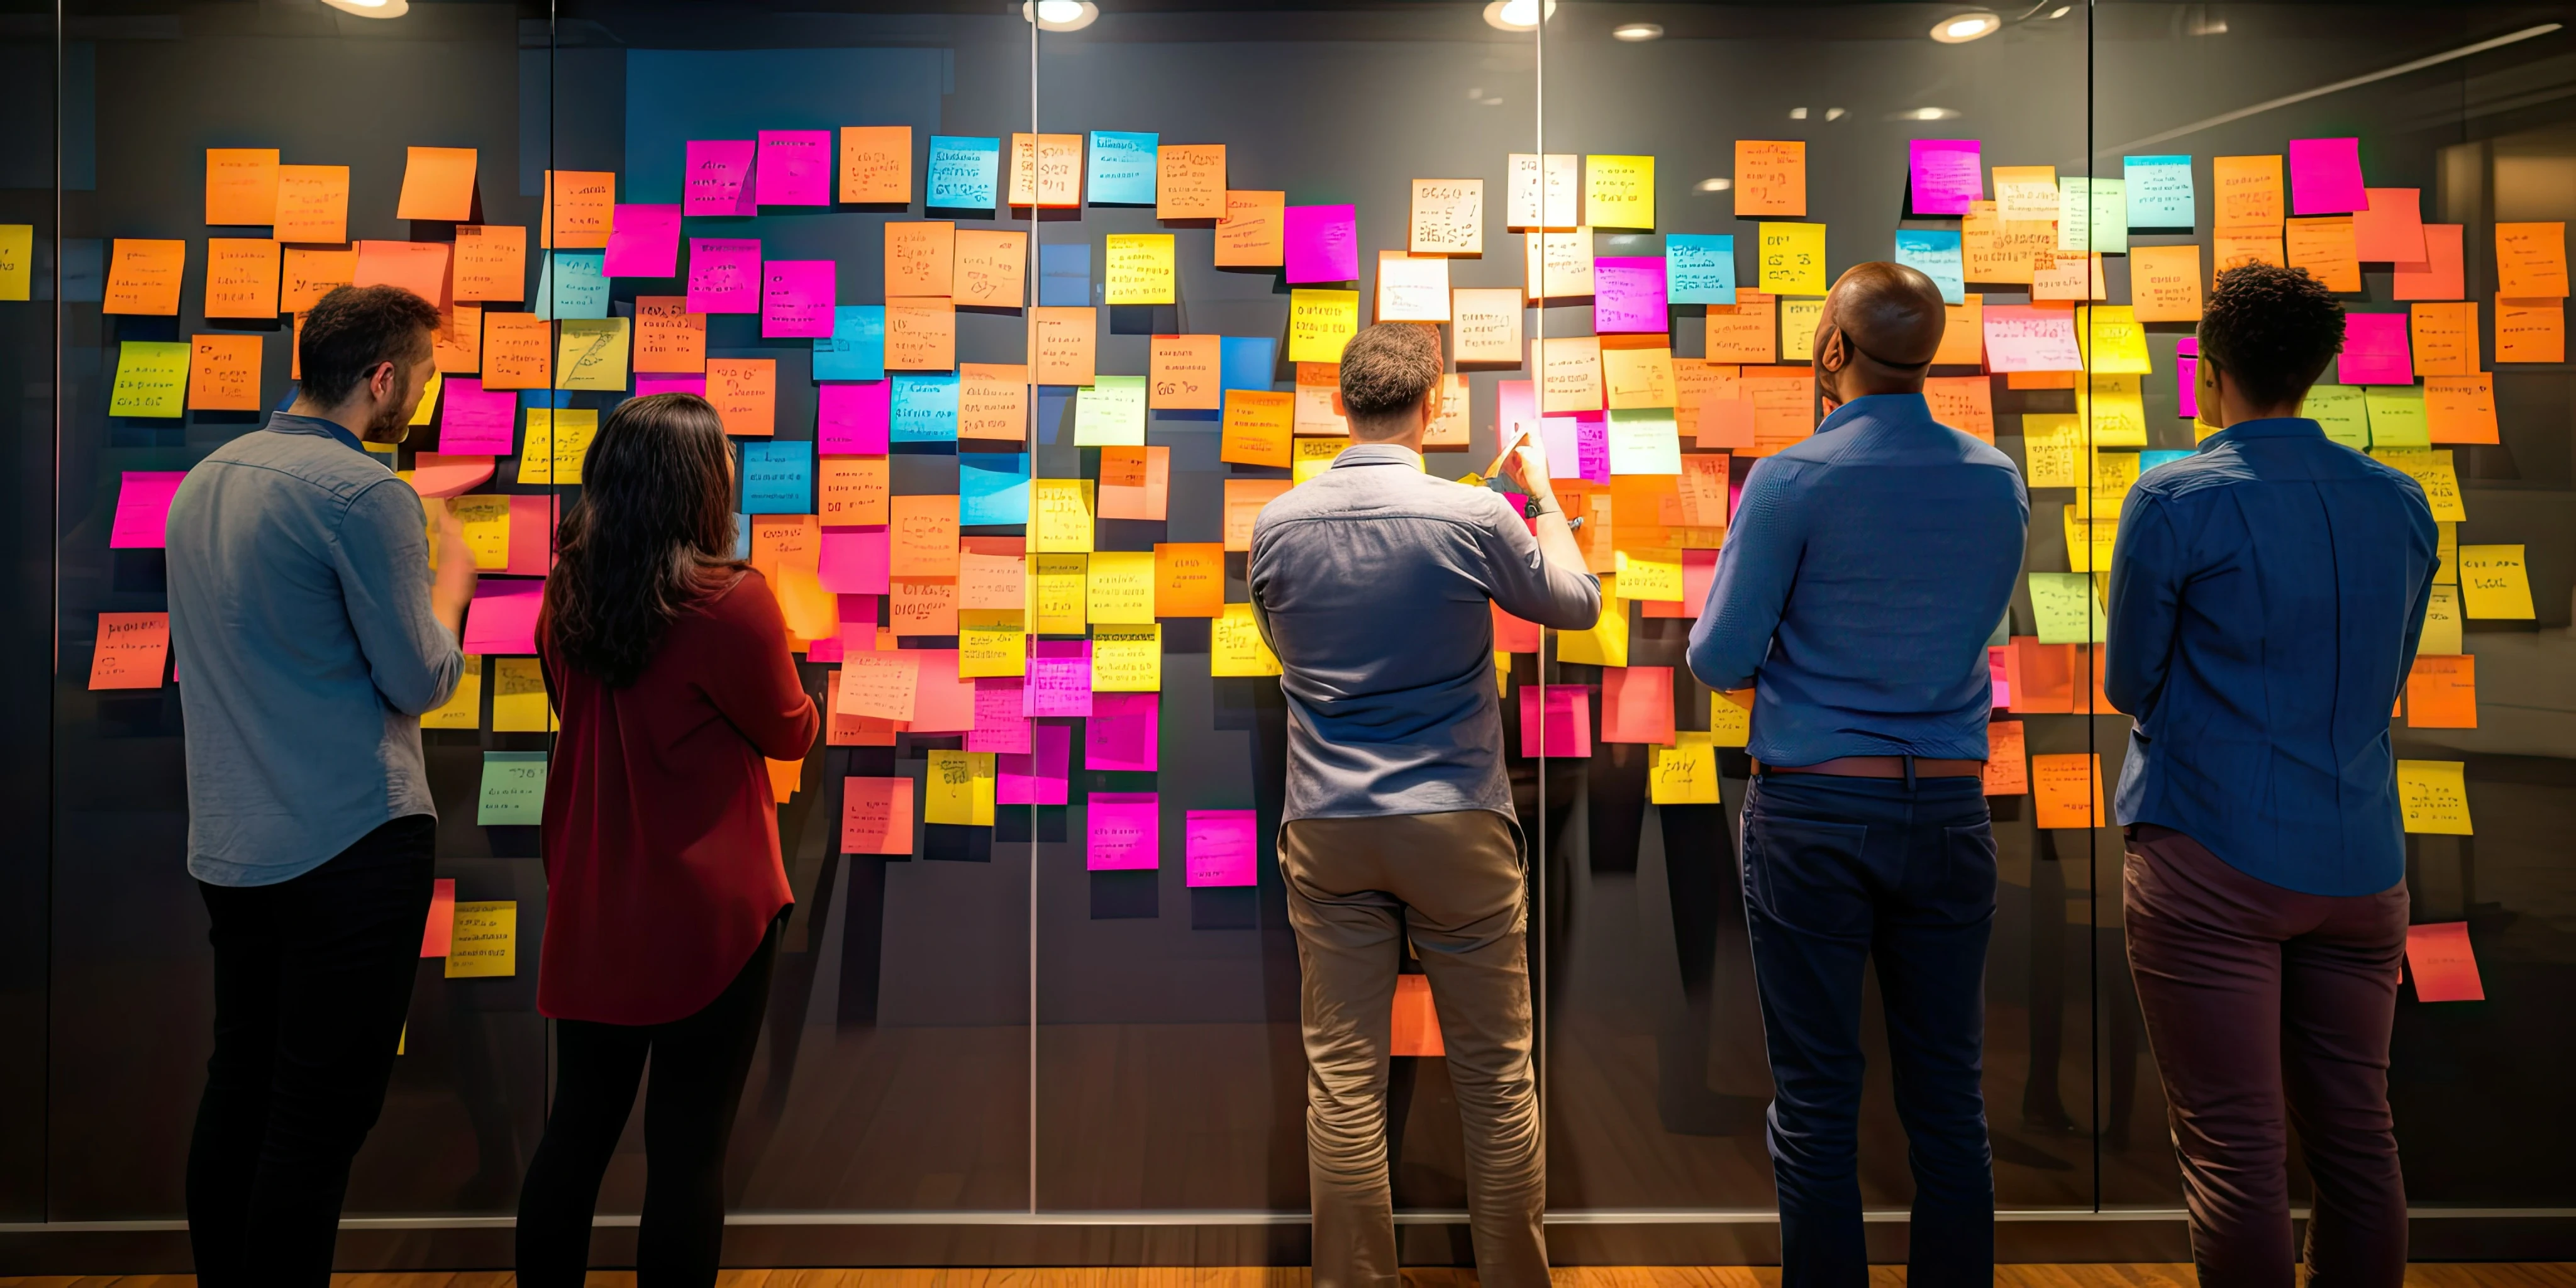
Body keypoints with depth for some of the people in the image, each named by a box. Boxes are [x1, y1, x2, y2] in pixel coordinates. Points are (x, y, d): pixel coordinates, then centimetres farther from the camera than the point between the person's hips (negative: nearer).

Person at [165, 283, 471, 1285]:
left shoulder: (202, 482, 12)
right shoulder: (366, 494, -15)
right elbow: (422, 681, -12)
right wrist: (451, 576, 5)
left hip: (227, 849, 9)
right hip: (348, 847, -8)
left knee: (237, 1090, 17)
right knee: (320, 1117, -1)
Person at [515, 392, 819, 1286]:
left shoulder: (566, 596, 1)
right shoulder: (729, 601, -19)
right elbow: (790, 734, -5)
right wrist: (778, 651, 11)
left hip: (588, 910, 6)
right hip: (707, 913, -6)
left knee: (577, 1131, 18)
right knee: (688, 1148, 5)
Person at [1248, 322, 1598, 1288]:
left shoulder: (1279, 526, -1)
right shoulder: (1475, 518, -9)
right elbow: (1576, 602, 9)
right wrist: (1542, 494, 21)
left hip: (1327, 830, 2)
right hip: (1455, 824, -2)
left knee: (1344, 1079, 6)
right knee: (1495, 1074, 9)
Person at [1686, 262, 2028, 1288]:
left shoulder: (1791, 481, -10)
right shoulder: (1998, 481, 4)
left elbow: (1720, 661, -8)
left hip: (1812, 810, -4)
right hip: (1949, 809, 4)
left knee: (1816, 1107, 4)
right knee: (1948, 1100, 11)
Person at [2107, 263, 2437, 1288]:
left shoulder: (2176, 503, -9)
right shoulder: (2402, 504, 8)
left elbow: (2129, 684, -1)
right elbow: (2387, 679, 17)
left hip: (2210, 859, -5)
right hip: (2361, 862, 6)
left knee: (2233, 1145, 1)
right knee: (2355, 1133, 13)